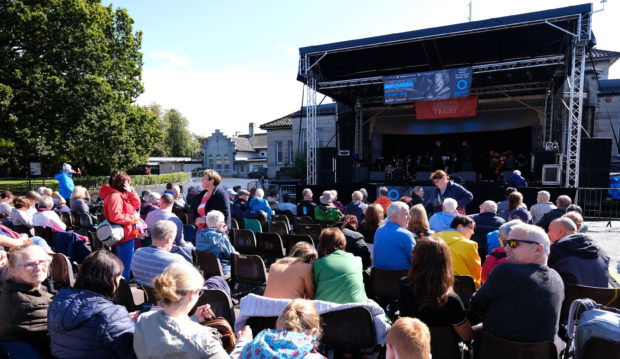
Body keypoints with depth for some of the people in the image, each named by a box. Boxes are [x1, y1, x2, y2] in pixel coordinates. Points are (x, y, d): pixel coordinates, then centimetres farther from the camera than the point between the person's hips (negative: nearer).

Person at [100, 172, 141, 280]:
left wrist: (131, 192, 1)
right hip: (124, 235, -11)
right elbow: (115, 217, -28)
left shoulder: (123, 195, 13)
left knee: (122, 264, 22)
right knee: (125, 266, -7)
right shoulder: (115, 196, -19)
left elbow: (137, 204, 13)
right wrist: (132, 218, -17)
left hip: (127, 234, 11)